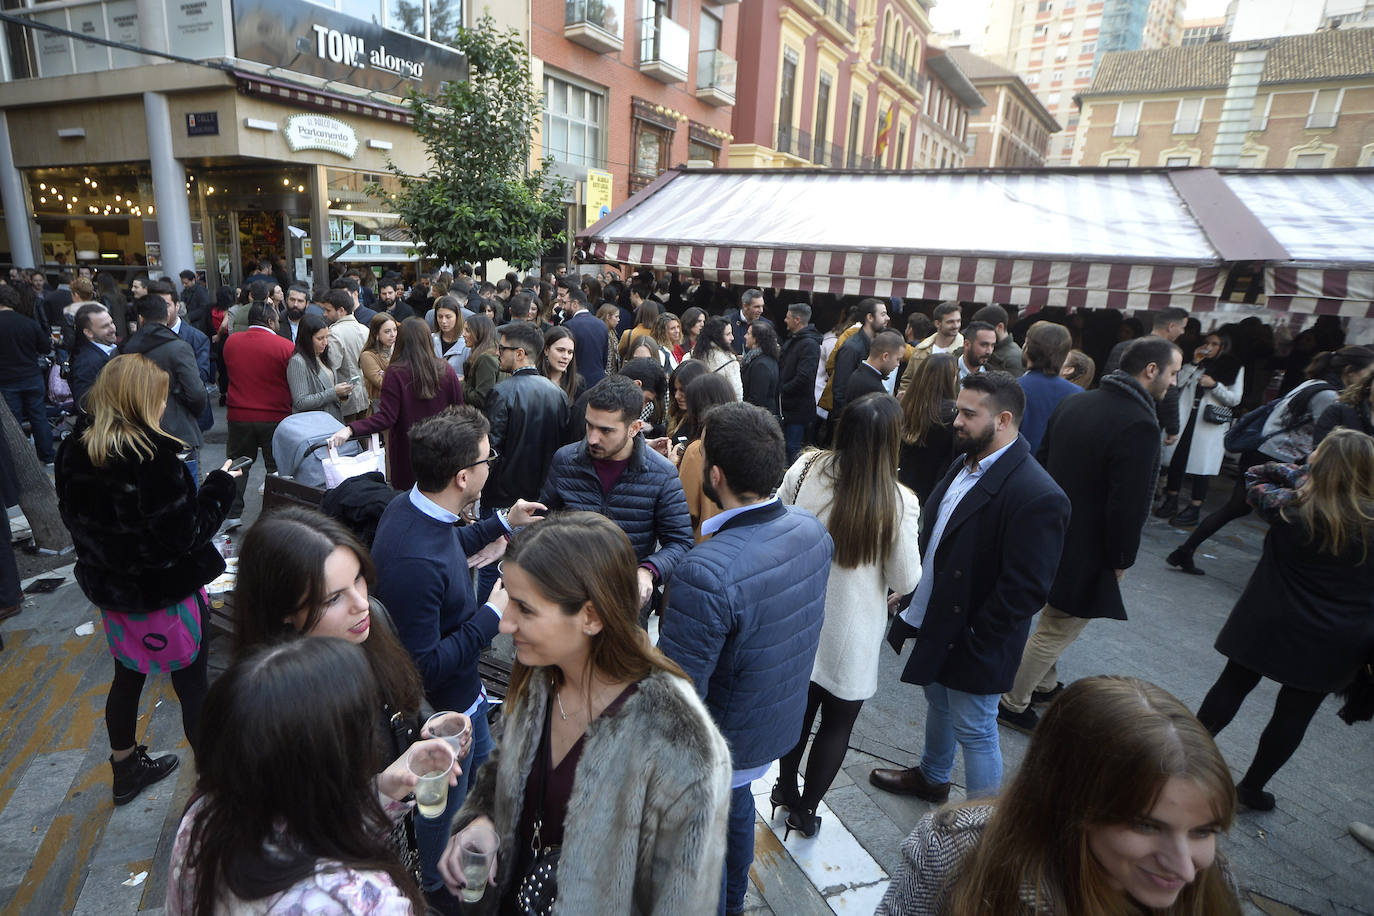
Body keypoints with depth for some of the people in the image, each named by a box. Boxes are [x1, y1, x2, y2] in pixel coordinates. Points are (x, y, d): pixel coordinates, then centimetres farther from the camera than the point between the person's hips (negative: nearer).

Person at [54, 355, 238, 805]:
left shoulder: (74, 452, -3)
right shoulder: (152, 457, -27)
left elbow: (74, 517, 9)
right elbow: (186, 534, -24)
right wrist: (219, 486, -14)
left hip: (110, 588, 7)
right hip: (165, 594, -7)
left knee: (127, 677, 24)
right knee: (192, 685, 8)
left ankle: (126, 769, 43)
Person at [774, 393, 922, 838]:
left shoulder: (805, 470, -16)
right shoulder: (899, 502, -22)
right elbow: (905, 581, -13)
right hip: (850, 634, -3)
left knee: (798, 707, 26)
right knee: (838, 722, 20)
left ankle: (786, 789, 45)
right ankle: (806, 810, 35)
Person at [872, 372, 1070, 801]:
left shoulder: (1037, 496, -27)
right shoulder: (966, 465, 0)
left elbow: (1024, 590, -26)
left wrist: (973, 641, -19)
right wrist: (914, 597, 6)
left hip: (970, 643, -8)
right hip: (933, 623, 8)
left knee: (975, 731, 10)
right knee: (937, 705, 28)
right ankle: (931, 778, 53)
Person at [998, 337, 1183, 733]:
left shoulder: (1073, 403, 2)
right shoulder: (1139, 425, -24)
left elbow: (1042, 461, 10)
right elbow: (1128, 505, -23)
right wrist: (1121, 559, -9)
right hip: (1085, 551, -9)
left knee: (1054, 622, 26)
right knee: (1057, 631, 7)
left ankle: (1044, 684, 44)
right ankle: (1012, 704, 19)